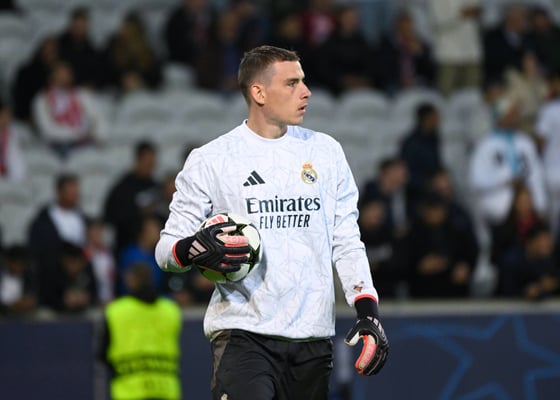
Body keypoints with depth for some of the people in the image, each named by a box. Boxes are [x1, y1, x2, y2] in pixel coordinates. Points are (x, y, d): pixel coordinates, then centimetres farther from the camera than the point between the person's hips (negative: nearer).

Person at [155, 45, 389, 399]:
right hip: (243, 334, -4)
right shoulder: (211, 160, 1)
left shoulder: (326, 151, 13)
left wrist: (369, 312, 4)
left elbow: (347, 242, 16)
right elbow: (167, 248, 4)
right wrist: (194, 250, -19)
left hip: (313, 337, 4)